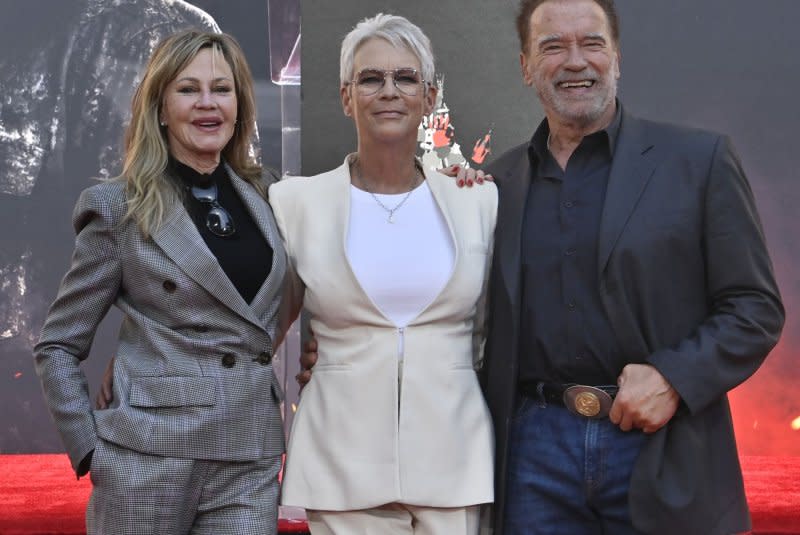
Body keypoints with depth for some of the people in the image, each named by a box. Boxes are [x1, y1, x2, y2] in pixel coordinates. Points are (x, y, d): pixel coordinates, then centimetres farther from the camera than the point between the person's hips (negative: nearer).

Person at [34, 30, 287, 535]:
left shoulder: (262, 196, 10)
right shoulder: (120, 209, -2)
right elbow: (57, 346, 1)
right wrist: (90, 448, -6)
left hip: (251, 463, 4)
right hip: (148, 460, -3)